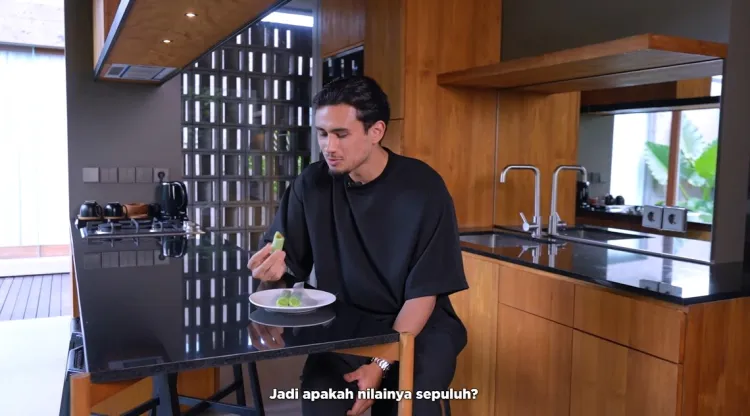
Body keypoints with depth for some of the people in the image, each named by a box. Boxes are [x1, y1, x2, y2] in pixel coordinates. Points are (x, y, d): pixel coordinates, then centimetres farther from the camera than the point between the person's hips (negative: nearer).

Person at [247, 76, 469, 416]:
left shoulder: (423, 188, -14)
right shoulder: (312, 184, -5)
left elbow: (424, 292, -13)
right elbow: (288, 258, 5)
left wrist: (381, 363, -20)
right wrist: (276, 261, -20)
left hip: (419, 327, -1)